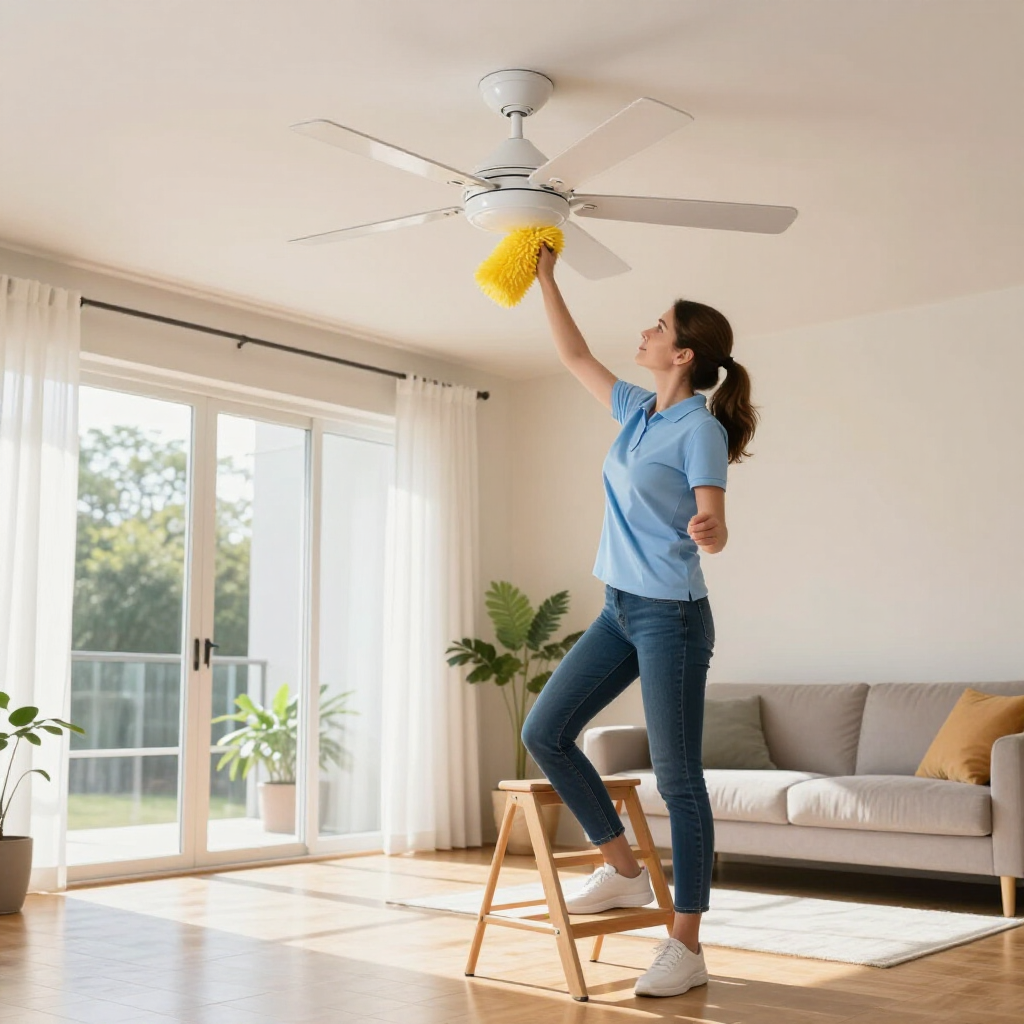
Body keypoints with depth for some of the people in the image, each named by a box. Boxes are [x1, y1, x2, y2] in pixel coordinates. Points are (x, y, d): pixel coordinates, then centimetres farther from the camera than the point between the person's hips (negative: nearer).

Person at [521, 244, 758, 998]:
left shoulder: (699, 429, -12)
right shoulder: (636, 410, 10)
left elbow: (715, 534, -17)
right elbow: (575, 356, 23)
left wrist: (707, 529, -40)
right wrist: (546, 277, 23)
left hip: (671, 616, -8)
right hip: (620, 610, 9)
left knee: (678, 779, -3)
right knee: (545, 733, 6)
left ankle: (687, 948, 6)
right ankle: (624, 872, 18)